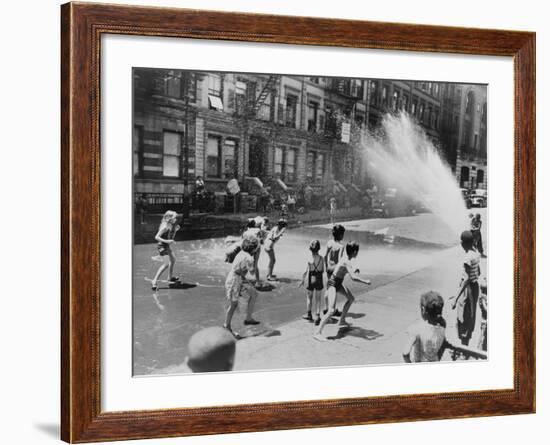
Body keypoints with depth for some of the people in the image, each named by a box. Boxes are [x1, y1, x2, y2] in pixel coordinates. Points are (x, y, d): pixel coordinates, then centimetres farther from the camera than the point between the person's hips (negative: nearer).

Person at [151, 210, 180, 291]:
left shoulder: (171, 225, 4)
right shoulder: (165, 227, -23)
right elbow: (157, 237, -25)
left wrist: (175, 230, 2)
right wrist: (167, 241, -31)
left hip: (167, 246, 10)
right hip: (162, 246, -10)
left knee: (173, 259, 25)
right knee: (166, 264, -19)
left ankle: (171, 277, 46)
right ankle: (154, 281, -19)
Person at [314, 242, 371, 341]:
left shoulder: (346, 257, -1)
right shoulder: (347, 262, -28)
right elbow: (353, 277, -40)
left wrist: (355, 271, 4)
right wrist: (365, 281, -28)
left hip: (339, 283, 10)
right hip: (332, 285, -10)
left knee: (351, 299, 27)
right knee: (331, 311, -20)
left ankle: (342, 321, 40)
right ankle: (318, 333, -17)